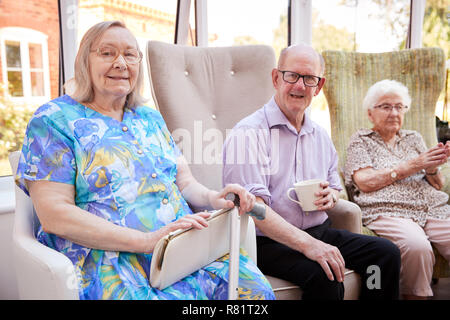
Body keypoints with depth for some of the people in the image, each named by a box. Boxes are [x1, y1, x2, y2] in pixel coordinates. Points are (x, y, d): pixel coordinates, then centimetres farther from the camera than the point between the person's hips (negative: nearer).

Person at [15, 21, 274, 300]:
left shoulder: (150, 118, 18)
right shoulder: (54, 120, 0)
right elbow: (53, 214, -10)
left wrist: (212, 198, -8)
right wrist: (146, 240, -19)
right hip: (108, 256, -4)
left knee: (256, 289, -17)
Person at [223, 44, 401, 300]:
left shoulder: (320, 135, 13)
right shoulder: (248, 133, -12)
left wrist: (331, 196, -1)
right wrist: (306, 244, -29)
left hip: (319, 231, 7)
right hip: (270, 241, -6)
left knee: (387, 253, -10)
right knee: (326, 276, -31)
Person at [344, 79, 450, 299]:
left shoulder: (414, 138, 24)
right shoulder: (361, 140, 10)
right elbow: (365, 182, -6)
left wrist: (432, 169, -2)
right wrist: (412, 166, -8)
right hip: (388, 212, -4)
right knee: (416, 246, -34)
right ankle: (414, 296, -11)